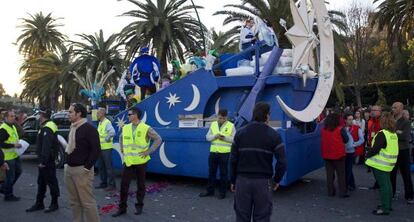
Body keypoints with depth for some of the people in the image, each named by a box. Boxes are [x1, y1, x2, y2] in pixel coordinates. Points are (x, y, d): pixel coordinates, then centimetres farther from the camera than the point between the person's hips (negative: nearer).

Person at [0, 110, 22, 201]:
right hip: (8, 156, -9)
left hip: (15, 155, 10)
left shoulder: (13, 127, 13)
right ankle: (8, 195, 15)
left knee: (18, 172, 19)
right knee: (10, 176, 0)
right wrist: (13, 145, -25)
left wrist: (18, 144, 9)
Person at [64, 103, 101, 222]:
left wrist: (87, 167, -17)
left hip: (81, 169, -9)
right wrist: (67, 163, 15)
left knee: (87, 201, -5)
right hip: (69, 169, 9)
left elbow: (96, 149, -17)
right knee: (74, 201, 13)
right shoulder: (72, 128, 15)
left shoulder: (89, 129, -12)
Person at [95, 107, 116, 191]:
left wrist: (107, 139, -19)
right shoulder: (100, 123, 14)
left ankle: (112, 184, 2)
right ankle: (103, 183, 24)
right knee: (101, 167, 14)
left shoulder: (107, 123, -15)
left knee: (108, 167, -4)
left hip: (106, 148, -9)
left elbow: (112, 132, -31)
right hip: (101, 148, 9)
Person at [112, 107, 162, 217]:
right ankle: (122, 207, 16)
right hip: (128, 161, 4)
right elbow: (121, 138, 25)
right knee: (124, 185, 4)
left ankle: (139, 206, 24)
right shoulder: (125, 128, 5)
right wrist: (122, 149, 13)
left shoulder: (146, 128, -9)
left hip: (141, 162, -4)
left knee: (140, 185, 8)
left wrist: (149, 151, -10)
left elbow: (158, 139, -7)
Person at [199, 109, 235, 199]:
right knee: (211, 172, 11)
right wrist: (215, 136, -12)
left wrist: (225, 138, -18)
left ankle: (222, 192, 15)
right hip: (213, 152, 4)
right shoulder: (213, 124, 10)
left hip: (225, 153, -4)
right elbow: (207, 137, 8)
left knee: (223, 173, 4)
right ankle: (210, 191, 23)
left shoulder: (231, 126, -1)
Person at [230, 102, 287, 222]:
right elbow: (282, 162, -10)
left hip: (242, 180, 2)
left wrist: (233, 180, 11)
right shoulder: (273, 135, -5)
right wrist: (276, 180, 5)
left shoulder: (240, 133, 2)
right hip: (263, 181, -2)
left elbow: (233, 160, 2)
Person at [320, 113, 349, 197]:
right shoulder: (340, 129, -10)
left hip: (327, 155, 3)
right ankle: (342, 192, 9)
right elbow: (346, 140, 0)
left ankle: (330, 191, 16)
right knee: (341, 174, 6)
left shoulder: (323, 130, -1)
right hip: (339, 155, -3)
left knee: (329, 174, 11)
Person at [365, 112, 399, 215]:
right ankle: (388, 205, 28)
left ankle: (384, 208, 1)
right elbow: (391, 149, 15)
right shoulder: (394, 134, 9)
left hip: (380, 164, -9)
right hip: (388, 164, 9)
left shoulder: (382, 134, -19)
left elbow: (375, 149, -22)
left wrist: (367, 155, -5)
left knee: (383, 185, -4)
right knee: (387, 184, 17)